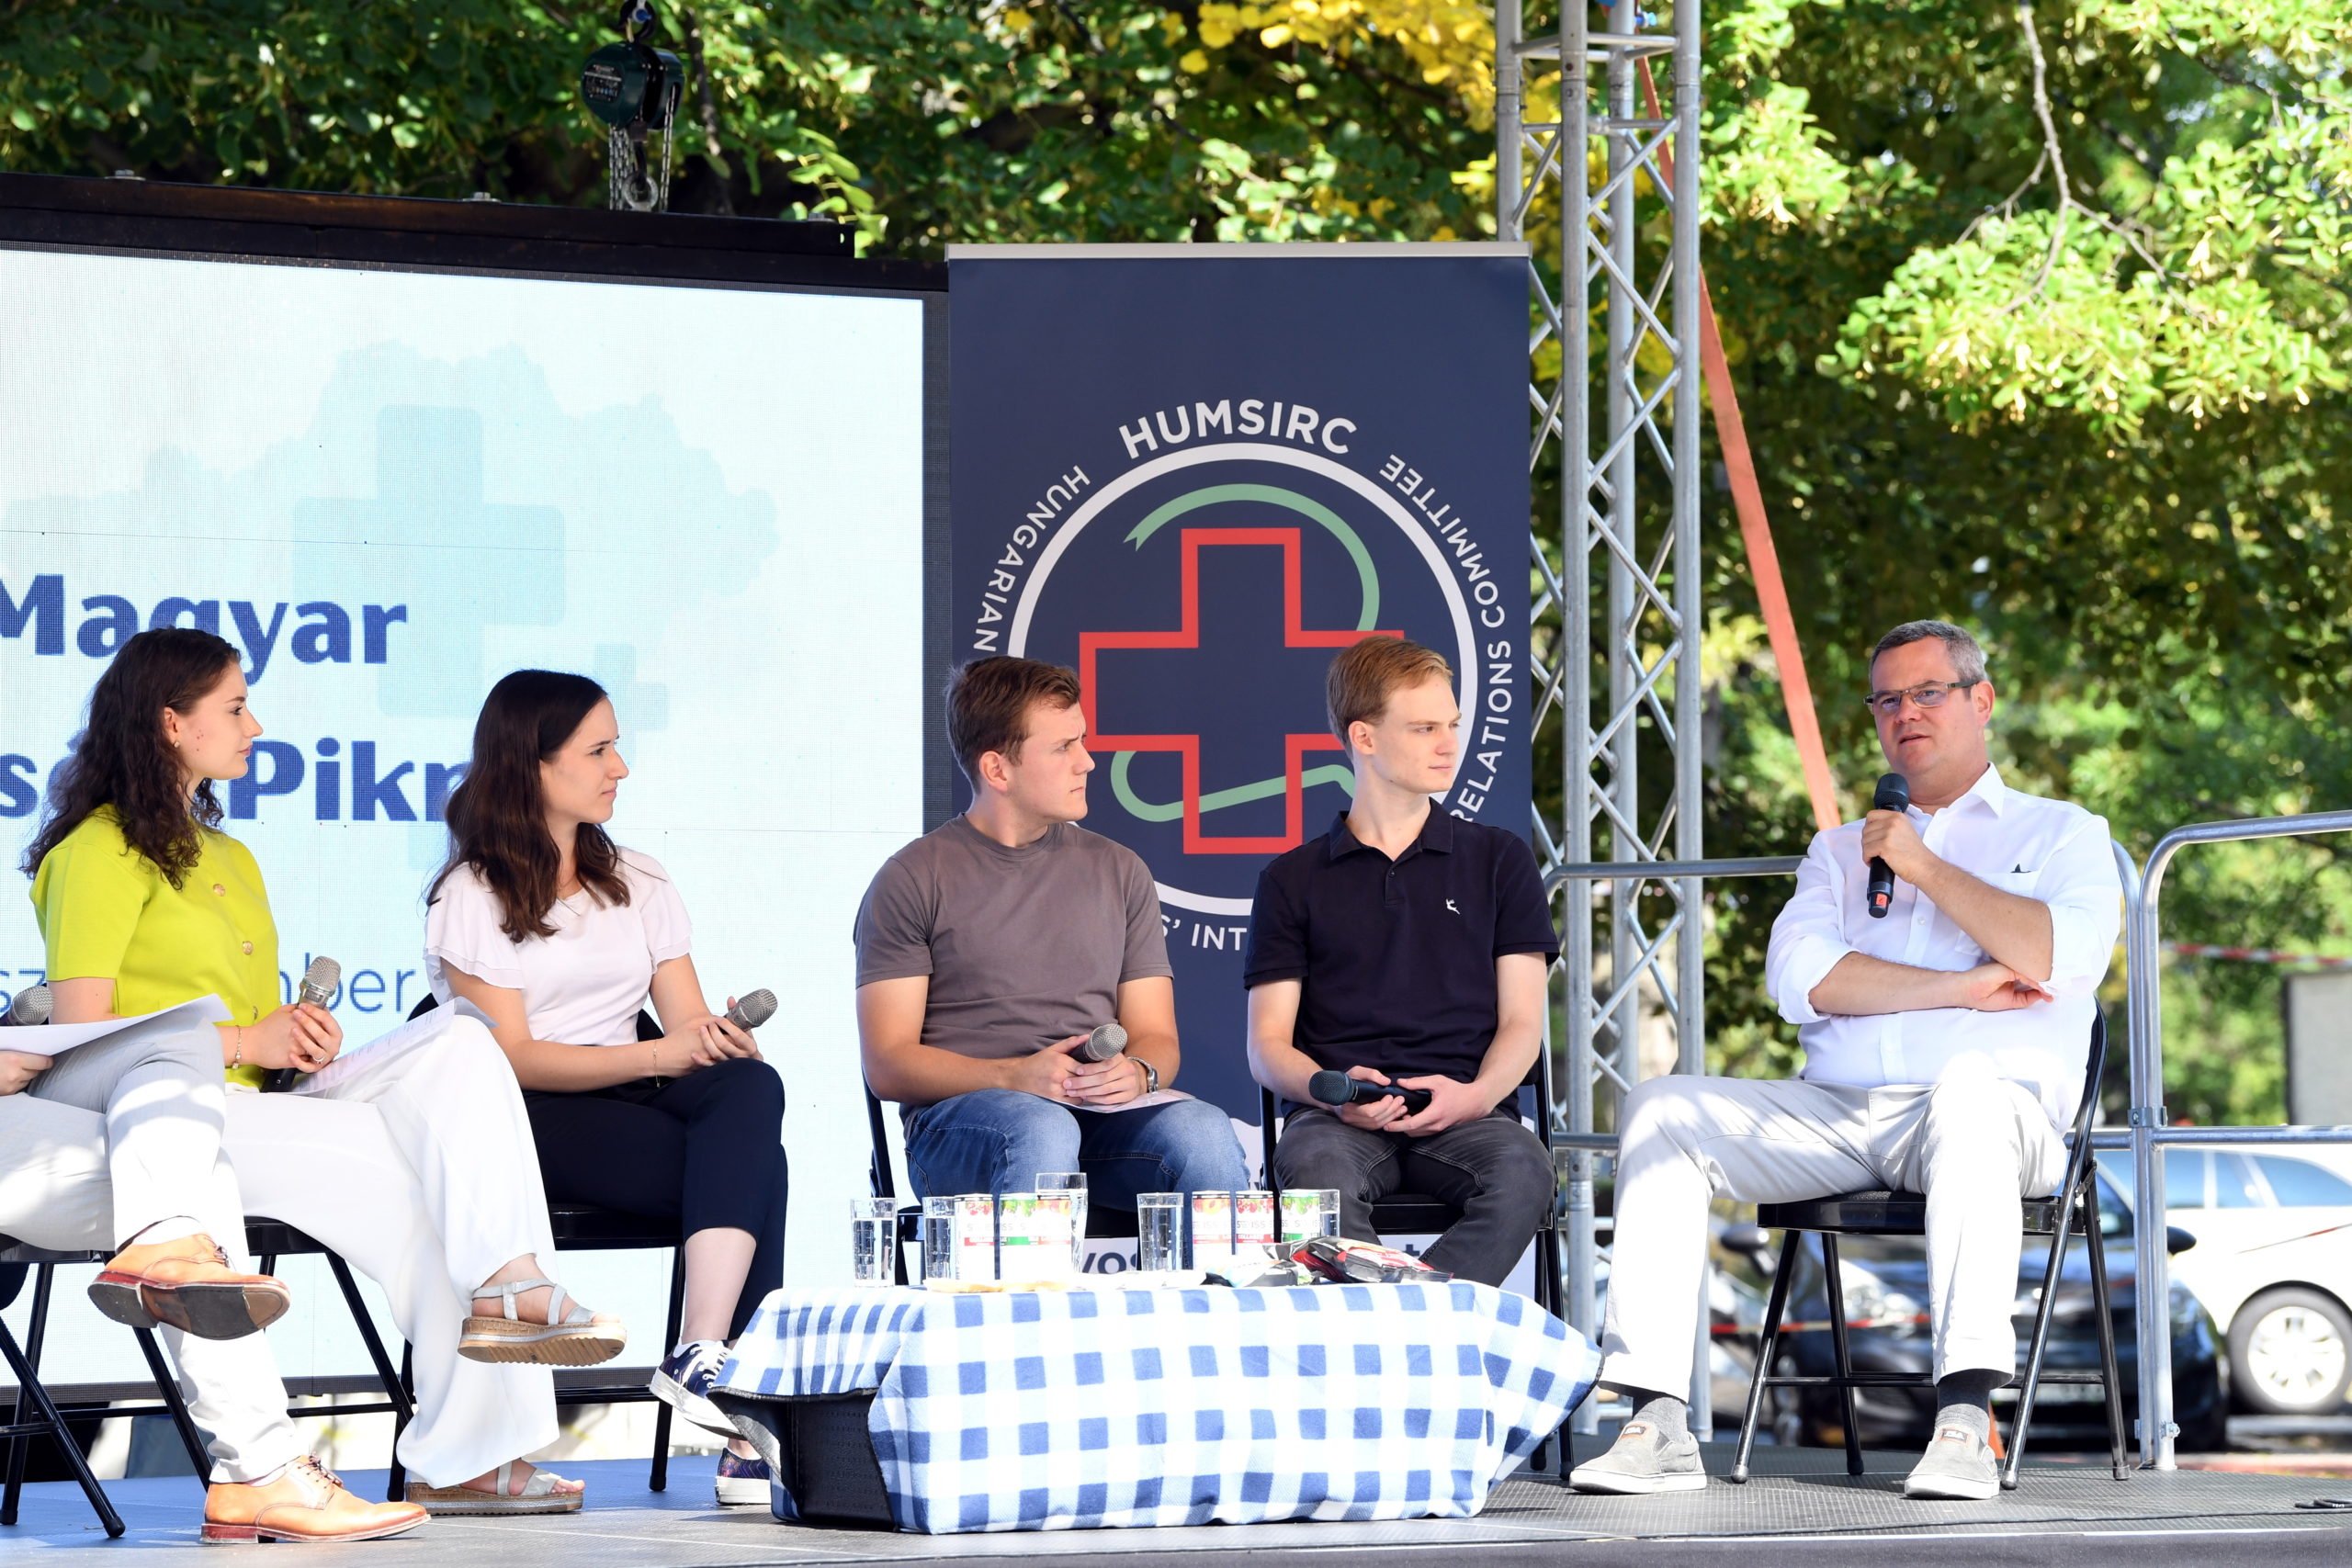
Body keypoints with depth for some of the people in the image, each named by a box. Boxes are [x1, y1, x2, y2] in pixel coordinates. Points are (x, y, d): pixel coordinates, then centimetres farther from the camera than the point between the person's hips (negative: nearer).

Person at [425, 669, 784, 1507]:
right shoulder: (473, 896, 3)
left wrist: (724, 1040, -15)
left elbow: (690, 1024, 10)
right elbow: (514, 1056, -9)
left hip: (634, 1098, 5)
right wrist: (661, 1054, -22)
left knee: (751, 1087, -31)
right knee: (754, 1168, -30)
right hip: (529, 1124, -5)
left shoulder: (639, 882, 20)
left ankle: (701, 1357, -42)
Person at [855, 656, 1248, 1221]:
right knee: (1040, 1131, -39)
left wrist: (1135, 1073, -9)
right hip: (959, 1120, -3)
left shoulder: (1118, 872, 20)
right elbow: (887, 1065, 1)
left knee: (1204, 1132, -31)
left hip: (1105, 1112, 3)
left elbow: (1156, 1038, 18)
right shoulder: (914, 879, 7)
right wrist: (1015, 1076, -16)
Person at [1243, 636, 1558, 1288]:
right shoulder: (1293, 880, 18)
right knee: (1319, 1174, -38)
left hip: (1463, 1117, 1)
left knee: (1523, 1171, -35)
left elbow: (1522, 1024, 12)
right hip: (1339, 1121, -1)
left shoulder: (1499, 860, 19)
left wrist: (1474, 1095, -12)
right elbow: (1268, 1045, 11)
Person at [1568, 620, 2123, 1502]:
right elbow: (1801, 980, 6)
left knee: (1966, 1084, -40)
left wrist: (1925, 867, 0)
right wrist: (1960, 988, -5)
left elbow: (2057, 957, -6)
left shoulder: (2061, 835, 17)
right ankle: (1657, 1424, -28)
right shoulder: (1842, 849, 27)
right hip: (1833, 1119, 4)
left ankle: (1965, 1419, -50)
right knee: (1661, 1108, -19)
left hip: (1999, 1111, -4)